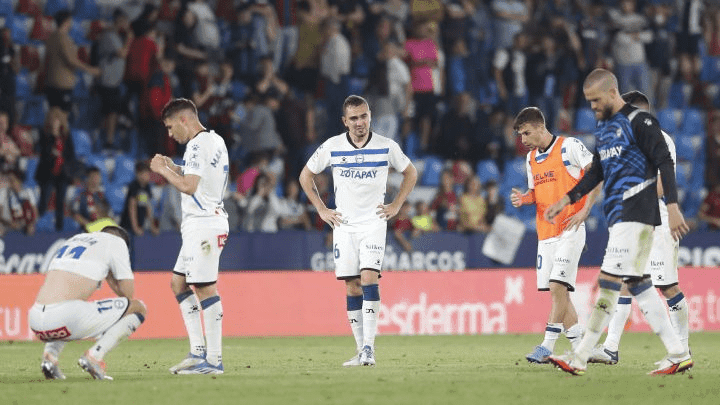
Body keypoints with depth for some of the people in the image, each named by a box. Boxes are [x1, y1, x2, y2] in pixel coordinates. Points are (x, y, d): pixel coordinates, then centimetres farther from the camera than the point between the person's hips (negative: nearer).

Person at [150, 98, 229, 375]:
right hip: (199, 225, 11)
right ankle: (198, 351, 11)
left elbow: (189, 186, -21)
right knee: (178, 283, 14)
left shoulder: (198, 145, -14)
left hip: (203, 225, -11)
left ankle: (214, 360, -10)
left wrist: (163, 171, -7)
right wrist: (173, 169, 18)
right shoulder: (216, 142, 18)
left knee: (205, 288, -10)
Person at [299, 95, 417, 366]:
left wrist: (396, 206, 6)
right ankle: (361, 351, 7)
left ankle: (369, 347, -20)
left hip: (373, 222, -2)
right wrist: (321, 209, 7)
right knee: (352, 287, 1)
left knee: (369, 278, -18)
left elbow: (410, 173, 14)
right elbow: (306, 175, 13)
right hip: (344, 223, 2)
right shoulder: (332, 147, -1)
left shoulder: (386, 146, -2)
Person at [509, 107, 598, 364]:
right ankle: (580, 347, 13)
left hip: (569, 229, -8)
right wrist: (524, 198, 1)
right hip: (545, 233, 8)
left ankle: (548, 346, -16)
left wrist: (584, 210, -14)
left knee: (558, 285, -15)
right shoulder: (531, 159, 16)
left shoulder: (569, 147, -6)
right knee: (557, 291, 5)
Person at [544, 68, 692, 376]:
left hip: (636, 213, -9)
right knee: (637, 283, 5)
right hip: (618, 215, 9)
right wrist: (566, 200, 18)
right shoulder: (603, 128, 18)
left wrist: (672, 207, -18)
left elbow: (665, 163, -12)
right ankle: (678, 354, 6)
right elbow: (597, 172, 26)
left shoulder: (639, 122, -8)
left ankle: (580, 358, -13)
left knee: (610, 280, -12)